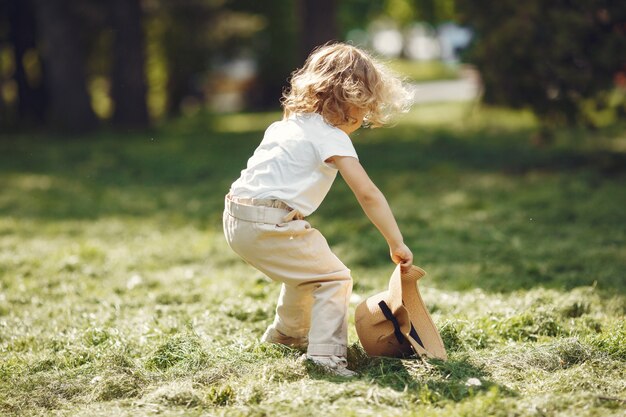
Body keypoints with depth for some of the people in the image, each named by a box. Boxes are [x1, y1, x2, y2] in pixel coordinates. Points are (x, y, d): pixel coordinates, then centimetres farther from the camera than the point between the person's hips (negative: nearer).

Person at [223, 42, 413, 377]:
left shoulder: (288, 123, 18)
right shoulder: (331, 137, -8)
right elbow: (368, 194, -12)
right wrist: (397, 245, -8)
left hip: (237, 219, 9)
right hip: (269, 224, -9)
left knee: (305, 269, 31)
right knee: (335, 278, -1)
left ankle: (286, 333, 50)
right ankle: (326, 355, -10)